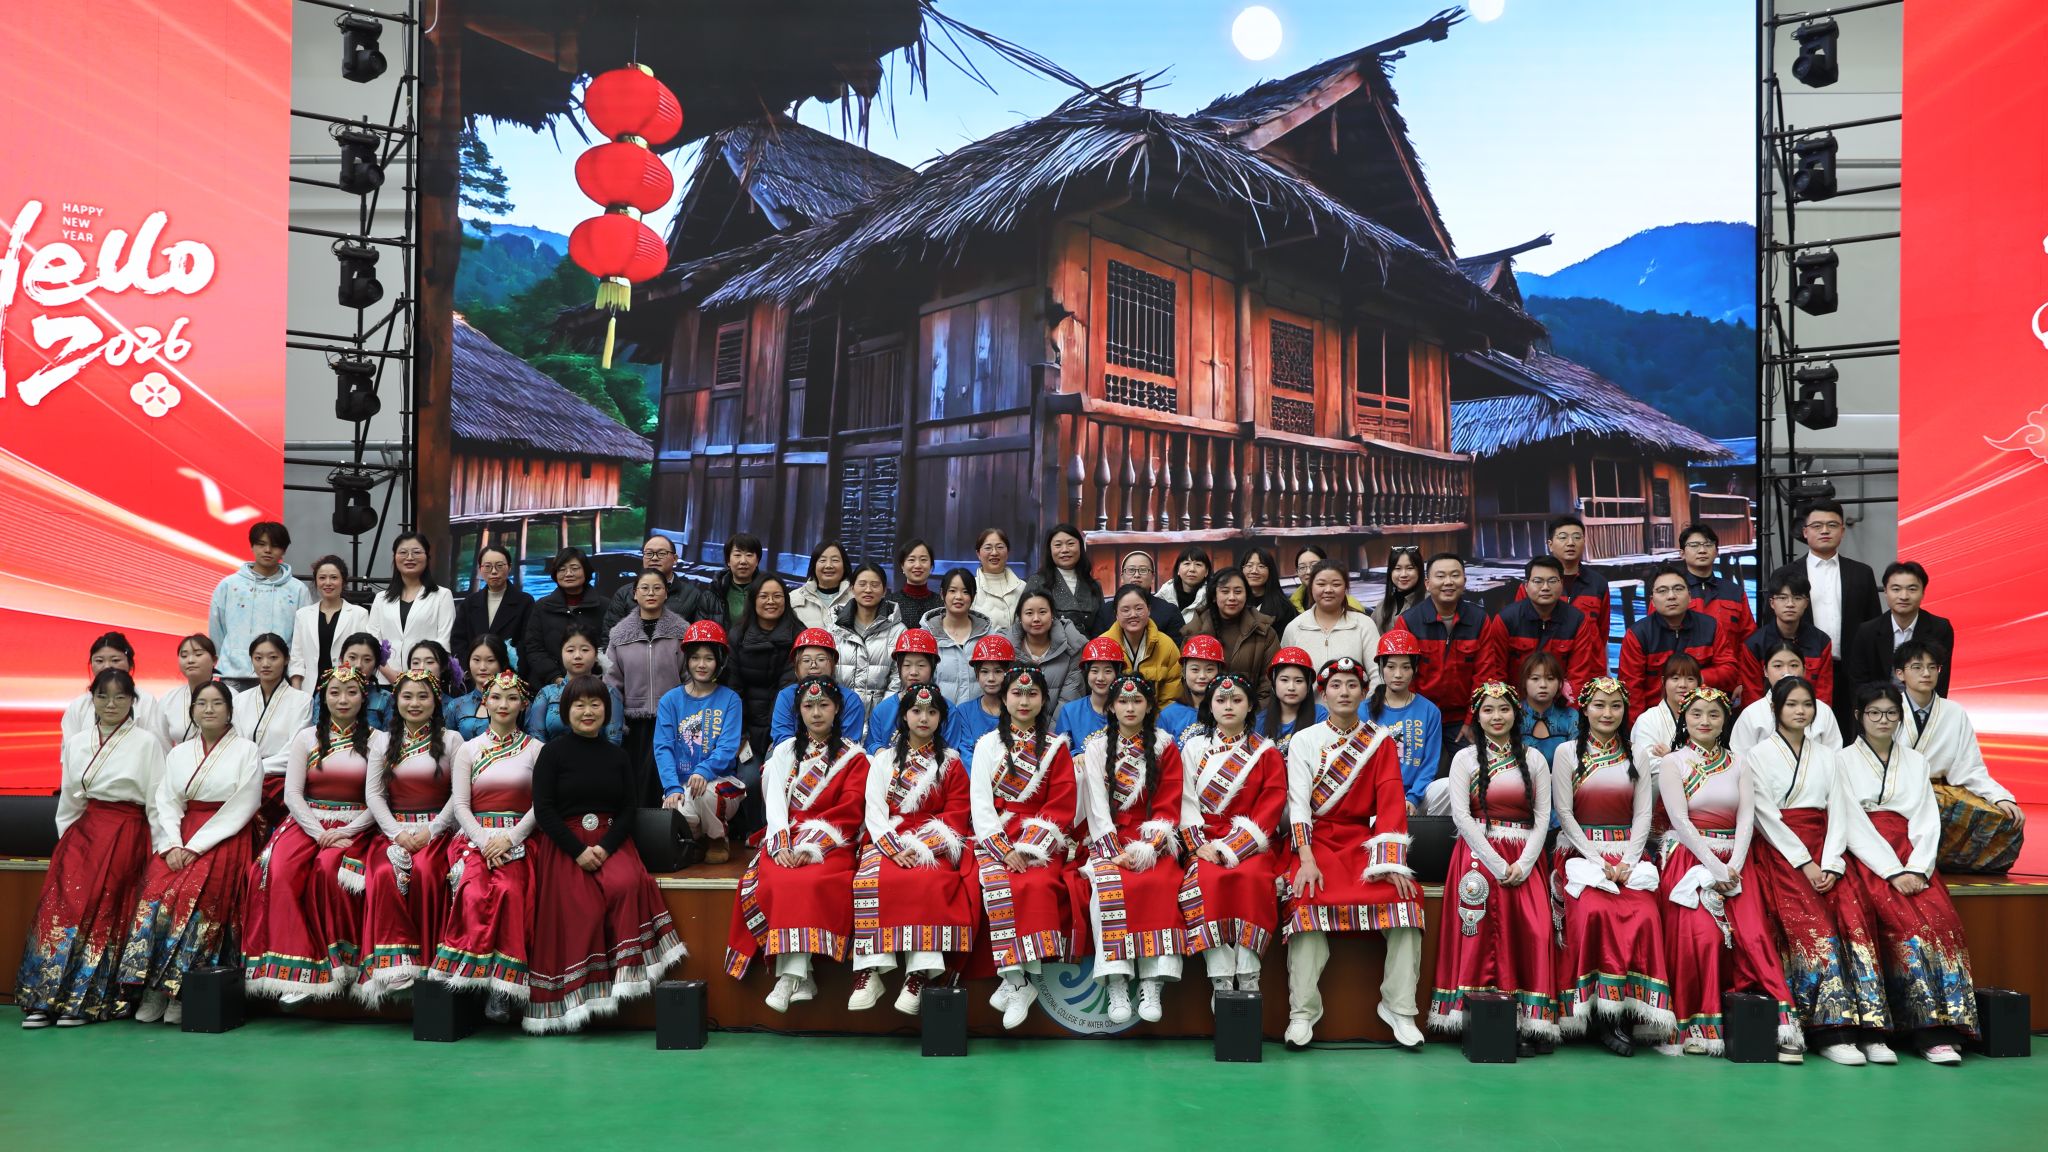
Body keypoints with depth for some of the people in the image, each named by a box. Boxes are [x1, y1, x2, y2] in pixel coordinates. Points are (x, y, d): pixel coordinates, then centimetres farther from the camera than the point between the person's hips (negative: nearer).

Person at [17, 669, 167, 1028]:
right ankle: (44, 998, -10)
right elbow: (68, 800, 17)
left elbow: (158, 802, -1)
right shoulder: (76, 744, 15)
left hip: (126, 833, -4)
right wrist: (66, 838, 6)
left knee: (98, 908, -14)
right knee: (60, 901, -12)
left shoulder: (147, 742, 1)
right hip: (82, 830, 4)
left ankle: (84, 1001, -9)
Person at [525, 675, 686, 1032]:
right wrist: (578, 850, -12)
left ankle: (625, 970, -21)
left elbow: (629, 809, 9)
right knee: (581, 910, -23)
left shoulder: (618, 756, 14)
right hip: (565, 845, -2)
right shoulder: (553, 752, 5)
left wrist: (605, 847, -10)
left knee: (625, 884, -30)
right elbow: (543, 810, -1)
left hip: (610, 841, 2)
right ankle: (577, 999, -13)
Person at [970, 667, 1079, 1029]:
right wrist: (1004, 849, -13)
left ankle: (1016, 979, -24)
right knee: (996, 885, -29)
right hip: (996, 838, 1)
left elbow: (1061, 807, 0)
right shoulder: (988, 744, 9)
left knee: (1036, 884, -30)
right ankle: (1017, 980, -28)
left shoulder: (1056, 746, 8)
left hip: (1041, 839, 0)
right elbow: (980, 802, 1)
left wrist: (1028, 849, -12)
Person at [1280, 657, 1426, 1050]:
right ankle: (1302, 1011, -24)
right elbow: (1299, 804, -4)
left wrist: (1391, 863, -14)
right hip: (1318, 840, -1)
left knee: (1404, 894, -24)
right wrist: (1307, 860, -18)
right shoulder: (1304, 741, 5)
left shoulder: (1381, 742, 9)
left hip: (1365, 840, 2)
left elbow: (1391, 804, -1)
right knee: (1308, 898, -29)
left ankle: (1400, 1008, -16)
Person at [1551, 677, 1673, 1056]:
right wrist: (1598, 861, -11)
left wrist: (1626, 862, -8)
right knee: (1593, 911, -31)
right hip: (1581, 851, -2)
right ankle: (1603, 1014, -22)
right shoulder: (1567, 752, 6)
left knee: (1644, 916, -27)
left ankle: (1631, 1013, -20)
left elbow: (1643, 815, 8)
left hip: (1628, 853, 2)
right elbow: (1564, 813, 0)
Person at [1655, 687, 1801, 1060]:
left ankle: (1783, 1027, -18)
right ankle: (1700, 1026, -11)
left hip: (1733, 862, 3)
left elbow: (1747, 818, 5)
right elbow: (1680, 819, -5)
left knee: (1754, 935, -17)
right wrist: (1714, 867, -15)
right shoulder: (1672, 763, 5)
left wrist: (1733, 866, -11)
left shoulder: (1737, 765, 15)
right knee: (1702, 935, -21)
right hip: (1688, 858, -3)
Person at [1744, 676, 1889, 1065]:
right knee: (1814, 926, -25)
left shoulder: (1827, 756, 18)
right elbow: (1766, 816, -4)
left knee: (1855, 919, -22)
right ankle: (1830, 1032, -27)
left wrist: (1830, 864, -7)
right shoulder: (1758, 755, 6)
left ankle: (1870, 1026, -24)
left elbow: (1838, 813, 9)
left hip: (1825, 853, 4)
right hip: (1782, 854, -4)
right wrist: (1804, 863, -13)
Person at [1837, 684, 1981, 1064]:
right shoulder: (1844, 761, 6)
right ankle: (1931, 1028, -24)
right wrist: (1893, 872, -14)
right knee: (1906, 920, -28)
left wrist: (1917, 868, -10)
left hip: (1913, 859, 3)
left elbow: (1928, 820, 8)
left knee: (1941, 918, -24)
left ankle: (1941, 1031, -26)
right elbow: (1853, 824, -4)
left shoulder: (1916, 762, 18)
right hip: (1867, 861, -3)